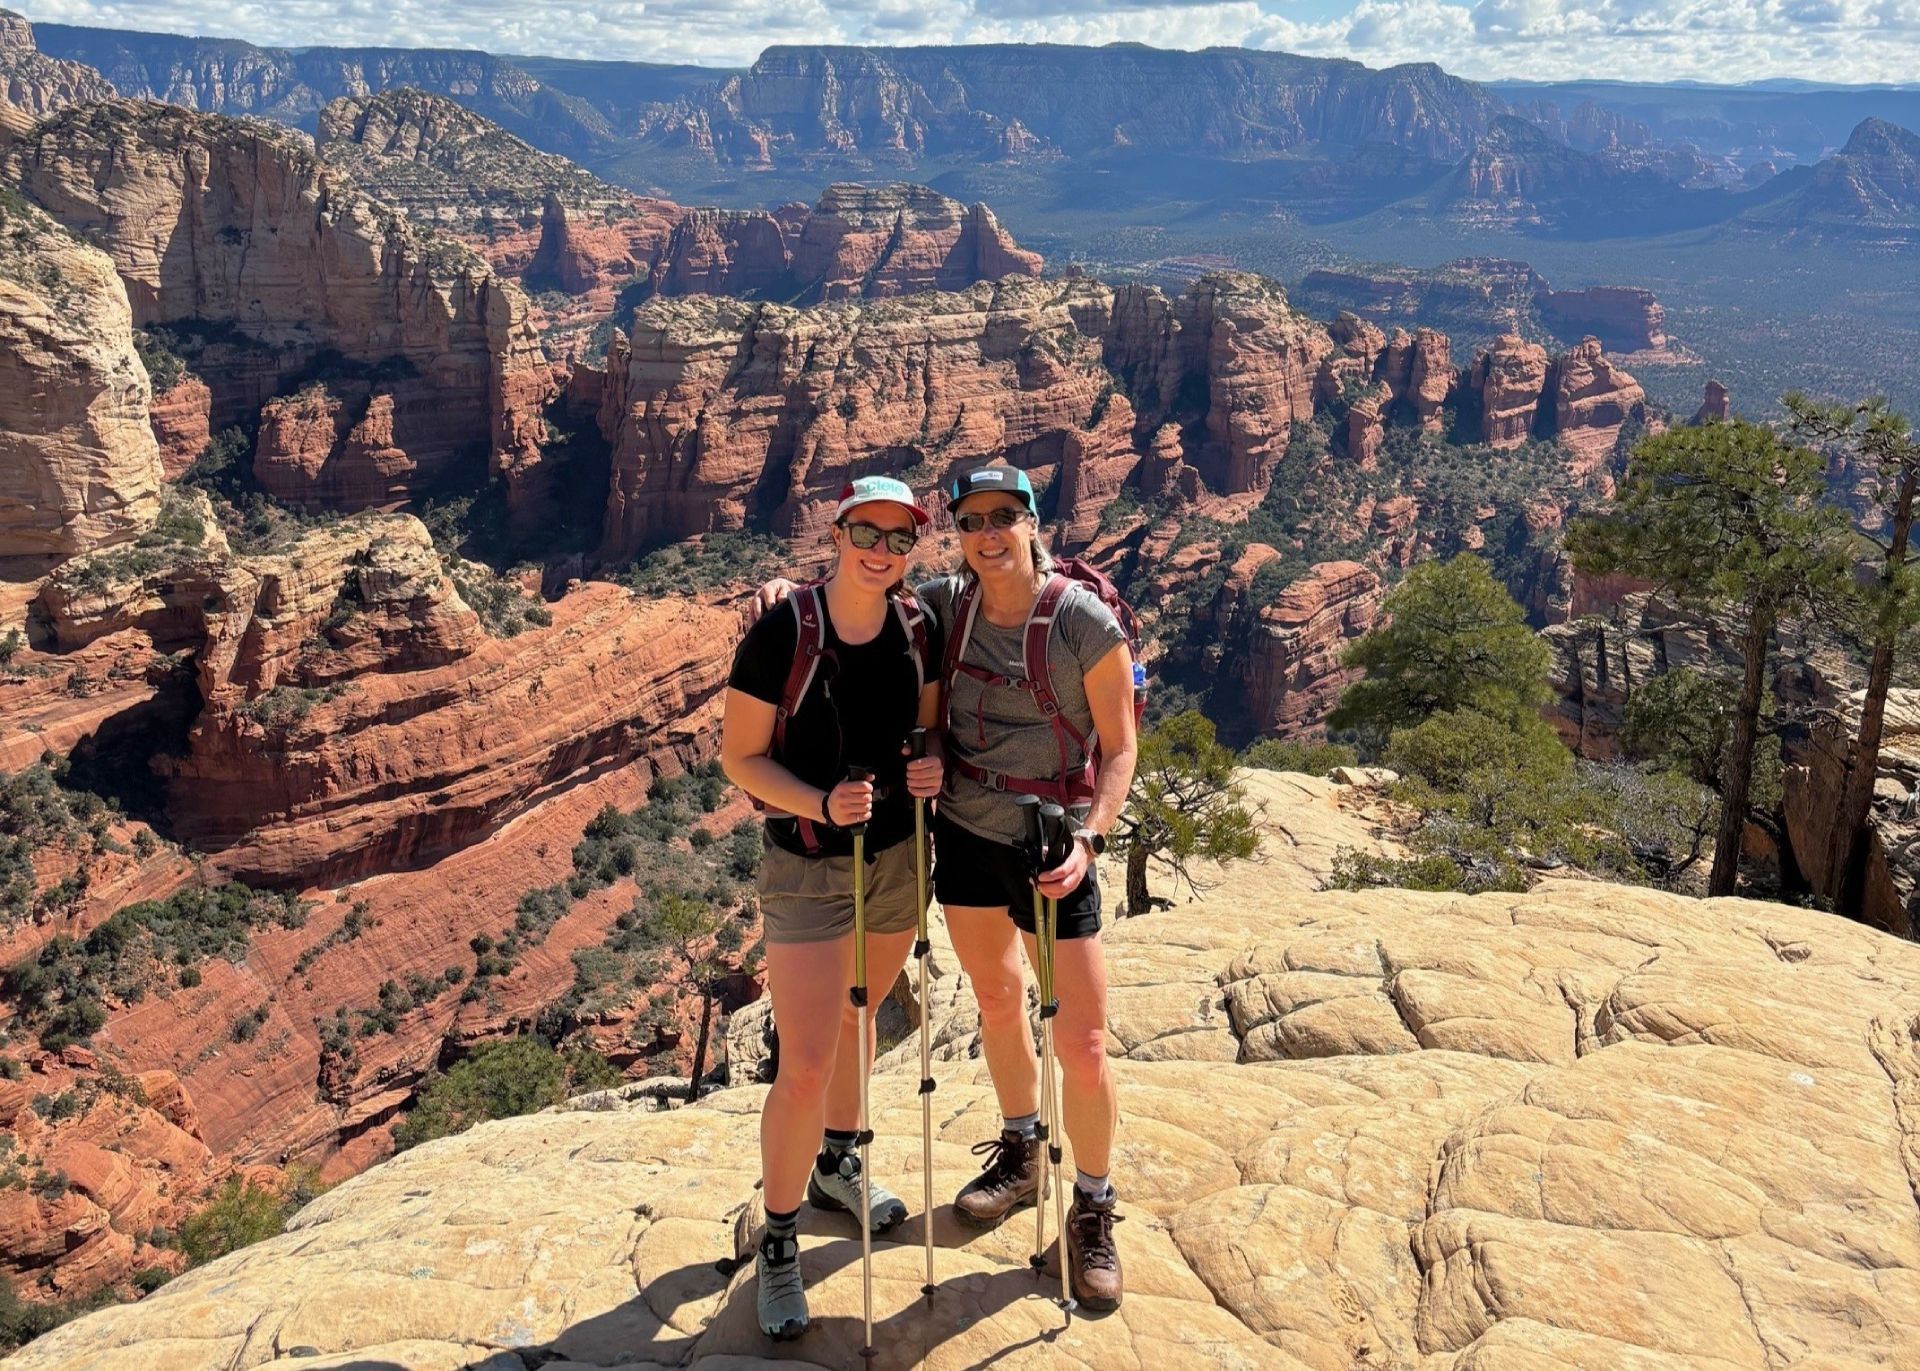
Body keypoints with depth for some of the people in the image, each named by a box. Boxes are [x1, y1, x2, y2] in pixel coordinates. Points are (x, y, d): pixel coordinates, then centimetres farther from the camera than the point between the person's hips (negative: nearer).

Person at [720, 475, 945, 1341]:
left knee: (857, 1018, 24)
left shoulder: (919, 628, -4)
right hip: (807, 868, -5)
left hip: (898, 857, 5)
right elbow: (740, 756, -13)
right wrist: (821, 804, -28)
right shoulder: (782, 633, -18)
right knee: (806, 1066, -6)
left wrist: (932, 766, -13)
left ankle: (835, 1167, 48)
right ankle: (778, 1244, 16)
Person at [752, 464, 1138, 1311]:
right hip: (964, 835, 5)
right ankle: (1021, 1160, 47)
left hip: (1051, 850, -5)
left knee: (1082, 1047, -3)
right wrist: (789, 587, -8)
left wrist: (1088, 839, -25)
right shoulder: (947, 606, -4)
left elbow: (1119, 749, -12)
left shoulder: (1088, 624, -16)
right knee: (996, 1001, 23)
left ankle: (1092, 1214, 22)